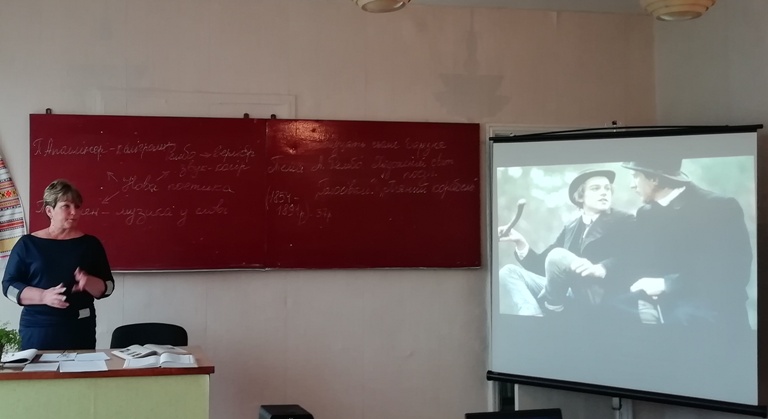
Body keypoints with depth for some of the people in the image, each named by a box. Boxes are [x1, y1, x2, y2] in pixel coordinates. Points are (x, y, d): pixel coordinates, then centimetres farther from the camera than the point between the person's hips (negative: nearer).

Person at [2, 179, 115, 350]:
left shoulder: (90, 244, 6)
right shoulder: (27, 244, 3)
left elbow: (107, 287, 6)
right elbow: (9, 286, 0)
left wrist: (88, 282, -16)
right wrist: (43, 296, -15)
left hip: (80, 329, 1)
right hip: (37, 330, -1)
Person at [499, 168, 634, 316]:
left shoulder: (623, 221, 5)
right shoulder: (571, 228, 24)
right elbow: (544, 265, 17)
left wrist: (598, 269, -32)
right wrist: (521, 243, 1)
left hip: (600, 295, -6)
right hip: (566, 292, 7)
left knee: (558, 255, -30)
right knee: (509, 272, -4)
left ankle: (551, 307, -6)